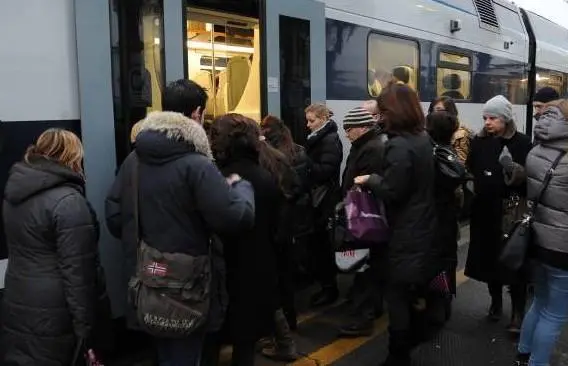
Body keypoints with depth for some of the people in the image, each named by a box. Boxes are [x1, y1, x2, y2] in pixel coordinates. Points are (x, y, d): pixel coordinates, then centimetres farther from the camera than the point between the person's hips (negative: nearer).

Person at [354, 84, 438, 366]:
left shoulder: (399, 146, -23)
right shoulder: (423, 139, 7)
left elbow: (390, 192, -25)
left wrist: (370, 180, -8)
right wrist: (376, 179, 10)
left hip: (406, 232, -9)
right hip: (422, 226, 9)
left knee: (397, 293, 2)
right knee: (411, 289, 23)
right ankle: (410, 338, 41)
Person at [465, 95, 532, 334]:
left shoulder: (522, 143, -6)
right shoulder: (479, 142, 4)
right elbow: (470, 171, 10)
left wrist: (518, 172, -26)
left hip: (512, 211, -3)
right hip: (484, 210, 4)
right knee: (489, 257, 13)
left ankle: (518, 313, 15)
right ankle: (496, 303, 33)